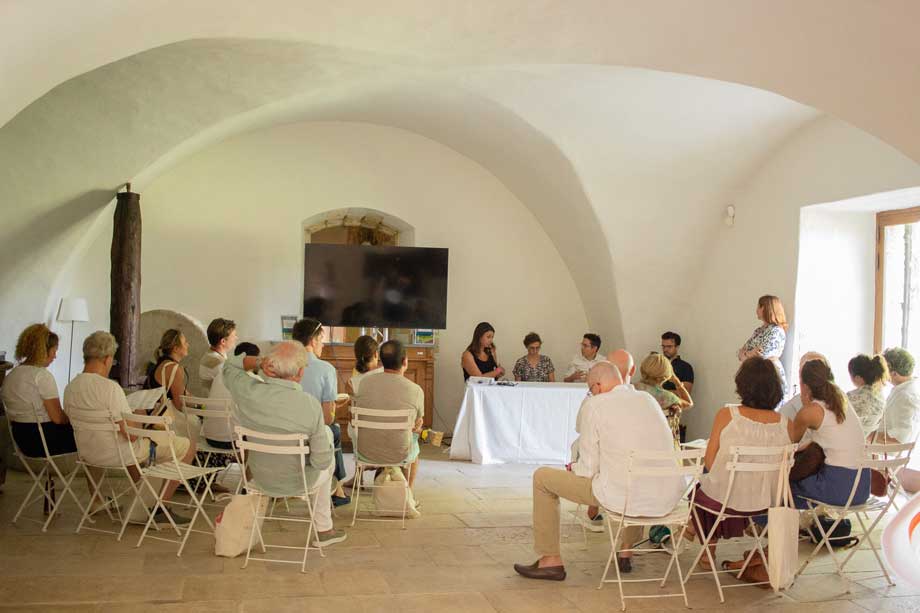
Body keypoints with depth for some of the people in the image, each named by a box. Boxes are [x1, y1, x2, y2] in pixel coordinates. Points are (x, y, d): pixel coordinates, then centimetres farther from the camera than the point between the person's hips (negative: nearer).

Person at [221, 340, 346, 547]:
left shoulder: (248, 392, -23)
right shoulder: (310, 404, -32)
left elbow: (229, 366, 2)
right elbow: (321, 461, -23)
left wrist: (257, 362, -15)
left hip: (260, 479, 4)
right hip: (298, 483, -4)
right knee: (329, 464, 34)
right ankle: (324, 530, 49)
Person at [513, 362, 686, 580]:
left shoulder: (596, 404, -6)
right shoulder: (648, 399, 11)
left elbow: (588, 468, -5)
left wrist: (575, 468, 18)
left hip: (622, 496, -6)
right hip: (668, 498, 6)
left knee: (542, 478, 13)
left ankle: (550, 560, 21)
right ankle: (626, 551, 46)